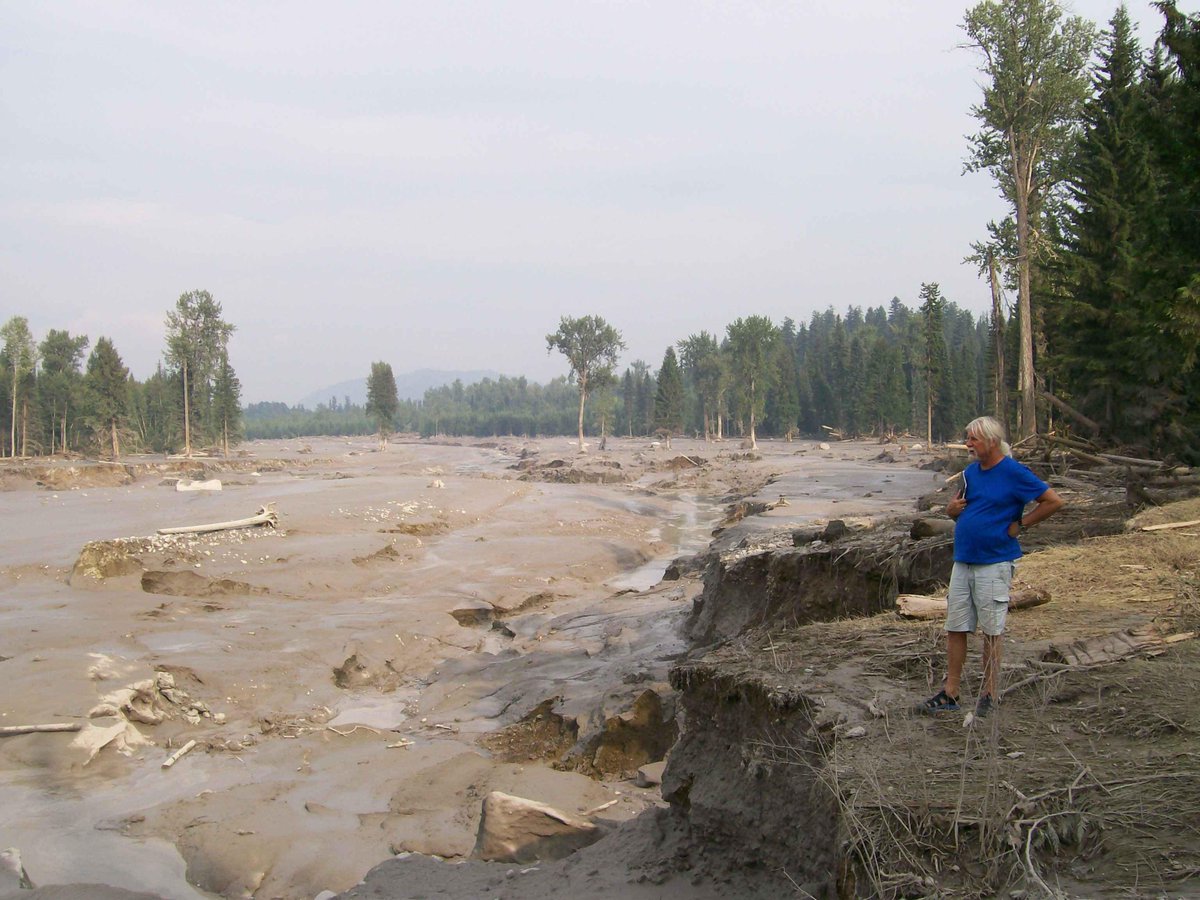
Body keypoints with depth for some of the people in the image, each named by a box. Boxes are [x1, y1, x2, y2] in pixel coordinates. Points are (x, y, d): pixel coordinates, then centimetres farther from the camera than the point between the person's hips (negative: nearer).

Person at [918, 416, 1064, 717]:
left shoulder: (1014, 473, -10)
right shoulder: (970, 472, 11)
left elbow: (1054, 501, -11)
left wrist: (1019, 525, -10)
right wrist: (951, 509, 1)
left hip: (995, 564, -7)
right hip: (963, 561, 7)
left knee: (991, 631, 3)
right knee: (955, 628, 7)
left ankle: (989, 695, 14)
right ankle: (950, 693, 15)